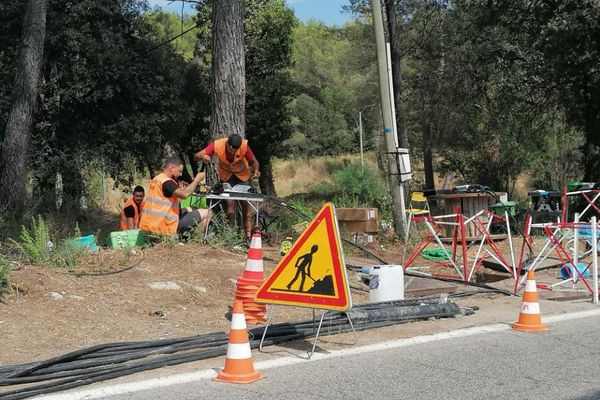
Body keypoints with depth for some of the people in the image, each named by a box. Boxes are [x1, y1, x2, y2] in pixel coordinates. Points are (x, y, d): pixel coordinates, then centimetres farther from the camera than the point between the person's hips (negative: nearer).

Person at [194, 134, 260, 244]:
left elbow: (254, 161, -17)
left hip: (242, 174, 0)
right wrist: (203, 157, -56)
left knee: (245, 203, -4)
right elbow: (197, 155, -33)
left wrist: (256, 170, -38)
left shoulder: (244, 146, -32)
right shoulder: (218, 145, -32)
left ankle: (249, 235, -3)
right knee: (229, 202, -10)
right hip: (226, 175, 0)